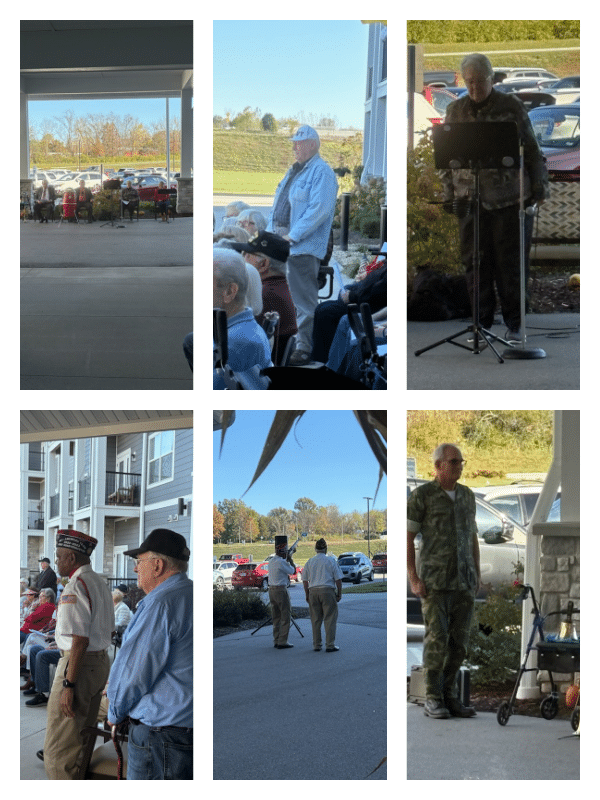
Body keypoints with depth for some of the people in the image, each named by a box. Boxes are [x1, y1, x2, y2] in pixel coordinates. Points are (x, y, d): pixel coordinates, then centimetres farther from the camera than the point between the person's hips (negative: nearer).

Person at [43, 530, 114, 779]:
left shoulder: (76, 586, -17)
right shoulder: (100, 582, 14)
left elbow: (80, 639, -24)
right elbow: (109, 630, 21)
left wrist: (69, 684, -24)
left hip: (79, 664, -10)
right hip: (101, 662, 10)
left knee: (60, 745, -6)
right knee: (83, 730, 22)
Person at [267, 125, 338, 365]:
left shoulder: (322, 172, -7)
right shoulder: (293, 171, 22)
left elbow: (320, 209, -18)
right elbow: (278, 204, 27)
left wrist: (293, 236, -20)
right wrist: (271, 232, 11)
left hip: (304, 246, -9)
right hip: (280, 242, 9)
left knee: (304, 300, -7)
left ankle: (305, 348, -2)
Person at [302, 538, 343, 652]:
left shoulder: (310, 562, 7)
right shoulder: (331, 561, -2)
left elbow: (305, 580, 10)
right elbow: (338, 579, -2)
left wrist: (307, 595, 18)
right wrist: (339, 594, 7)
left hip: (313, 591, 3)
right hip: (328, 591, -3)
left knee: (315, 620, 10)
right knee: (330, 619, 0)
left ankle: (316, 645, 14)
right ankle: (330, 645, -2)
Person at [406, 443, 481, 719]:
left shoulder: (467, 496, 12)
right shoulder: (421, 496, -5)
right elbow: (406, 538, -6)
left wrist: (477, 575, 12)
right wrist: (413, 579, -12)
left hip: (464, 581, 5)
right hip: (434, 580, -5)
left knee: (459, 641, 4)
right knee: (437, 639, -7)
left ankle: (449, 696, 13)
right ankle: (432, 700, 1)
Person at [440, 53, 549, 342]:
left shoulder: (512, 106, 3)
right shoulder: (455, 110, 9)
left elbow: (532, 150, 5)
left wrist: (539, 187, 1)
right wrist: (449, 194, 8)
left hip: (510, 199, -2)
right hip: (471, 199, 2)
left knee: (511, 264, 0)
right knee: (476, 264, 2)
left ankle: (514, 324, 10)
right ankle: (481, 322, 11)